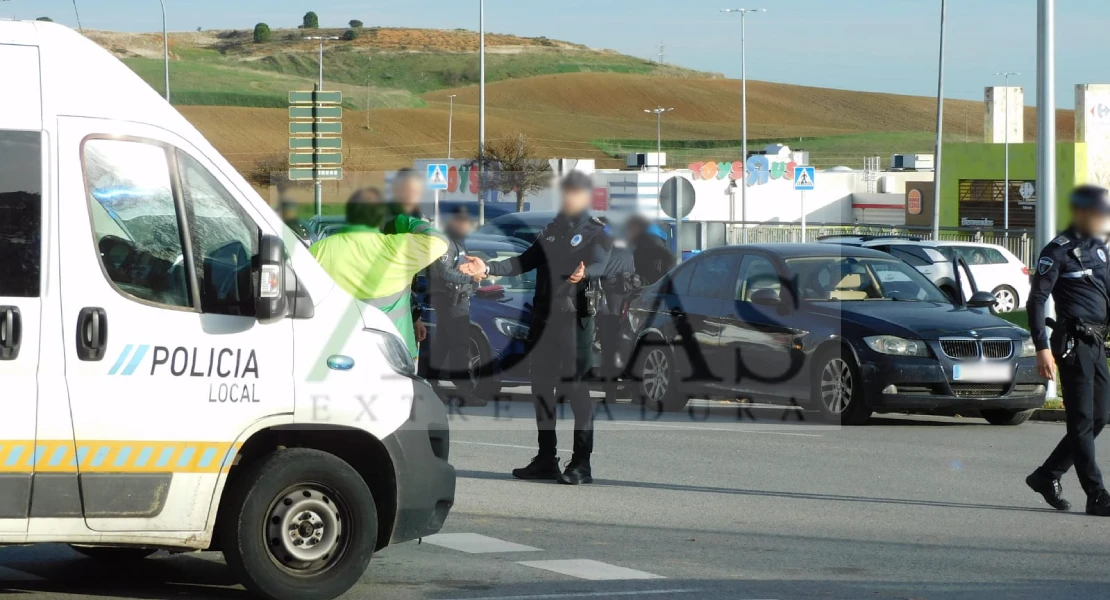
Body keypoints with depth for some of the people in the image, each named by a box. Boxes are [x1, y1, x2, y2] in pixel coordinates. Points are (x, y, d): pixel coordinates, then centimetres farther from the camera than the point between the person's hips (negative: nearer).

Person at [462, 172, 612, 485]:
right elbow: (524, 262, 21)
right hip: (543, 316, 7)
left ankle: (581, 464, -8)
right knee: (542, 388, 8)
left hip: (575, 318, -7)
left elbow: (600, 264, -16)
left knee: (577, 389, -10)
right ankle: (546, 460, 16)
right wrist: (488, 268, 7)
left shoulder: (597, 233, 1)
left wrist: (584, 274, -39)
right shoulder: (551, 230, 21)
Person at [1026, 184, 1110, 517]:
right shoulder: (1058, 251, -9)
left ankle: (1047, 475, 22)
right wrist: (1042, 348, -20)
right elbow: (1036, 299, -13)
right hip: (1073, 342, -8)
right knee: (1082, 420, -6)